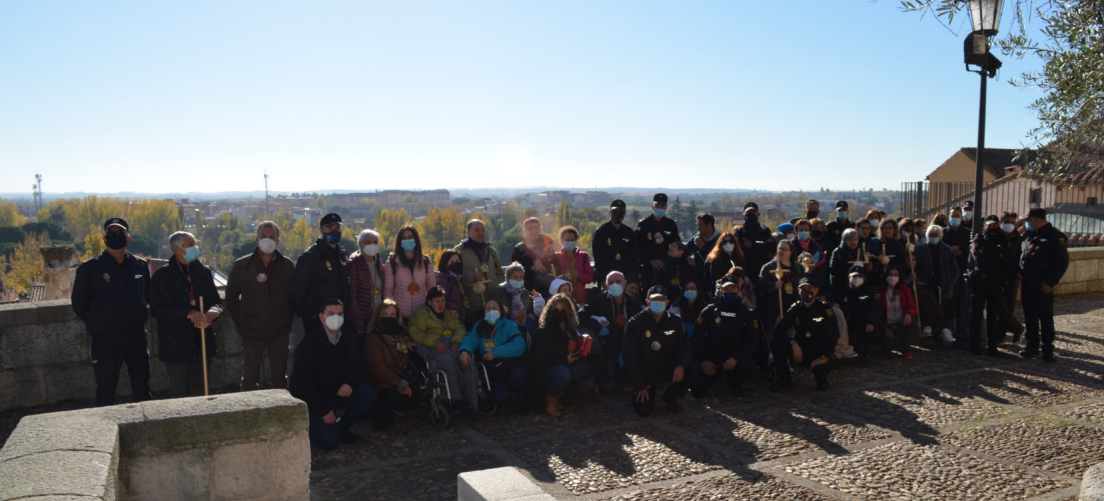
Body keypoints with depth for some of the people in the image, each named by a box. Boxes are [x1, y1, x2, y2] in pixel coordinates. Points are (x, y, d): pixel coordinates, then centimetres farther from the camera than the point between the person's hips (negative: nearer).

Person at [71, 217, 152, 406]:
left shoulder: (140, 265, 4)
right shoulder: (90, 268, -5)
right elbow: (79, 305, 2)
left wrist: (139, 318, 9)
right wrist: (96, 323, 5)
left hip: (137, 336, 3)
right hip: (105, 339, -2)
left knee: (142, 389, 9)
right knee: (106, 392, 4)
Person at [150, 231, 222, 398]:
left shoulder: (204, 272, 9)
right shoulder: (162, 276, -3)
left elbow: (217, 301, 10)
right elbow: (157, 309, -10)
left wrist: (213, 311, -15)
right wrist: (188, 313, -23)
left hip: (202, 342, 4)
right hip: (176, 345, -4)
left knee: (198, 393, 11)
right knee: (179, 393, 4)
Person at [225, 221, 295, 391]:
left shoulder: (287, 265, 3)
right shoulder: (242, 265, 0)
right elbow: (231, 296, 8)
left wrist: (287, 318, 3)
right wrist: (240, 322, 2)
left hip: (279, 332, 1)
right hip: (251, 332, -1)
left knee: (279, 378, 9)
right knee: (249, 378, 7)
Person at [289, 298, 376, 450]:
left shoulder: (346, 339, 0)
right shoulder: (310, 342, -21)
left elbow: (358, 365, 8)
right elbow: (302, 381, -21)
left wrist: (350, 383, -17)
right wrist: (323, 410, -20)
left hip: (335, 391, 6)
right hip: (309, 399, -6)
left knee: (368, 394, -17)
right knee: (329, 441, -18)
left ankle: (342, 428, 3)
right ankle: (305, 423, 12)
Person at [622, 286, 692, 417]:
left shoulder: (675, 321, -3)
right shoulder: (636, 322, -12)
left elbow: (685, 346, -8)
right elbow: (629, 354, -12)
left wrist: (681, 365, -31)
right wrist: (639, 384, -15)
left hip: (667, 368, 2)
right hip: (644, 372, -2)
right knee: (644, 410, -17)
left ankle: (670, 397, 3)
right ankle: (651, 390, 19)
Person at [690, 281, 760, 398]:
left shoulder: (747, 314, -1)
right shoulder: (710, 311, -2)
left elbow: (753, 342, -6)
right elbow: (697, 336, 1)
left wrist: (736, 358, -21)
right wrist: (703, 360, -10)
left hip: (735, 360, 0)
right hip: (711, 357, 0)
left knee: (749, 366, -33)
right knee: (698, 391, -15)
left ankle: (734, 381, 5)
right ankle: (713, 375, 21)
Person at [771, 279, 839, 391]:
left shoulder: (825, 308, -8)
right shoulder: (795, 309, -1)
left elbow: (834, 335, -17)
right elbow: (778, 330, -11)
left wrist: (824, 357, -28)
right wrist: (793, 344, -29)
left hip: (820, 353, -3)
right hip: (800, 351, 3)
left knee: (819, 367, -37)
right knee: (775, 341, -22)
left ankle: (821, 378, 3)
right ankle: (784, 380, -8)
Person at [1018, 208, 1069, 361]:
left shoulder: (1054, 236, -8)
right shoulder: (1028, 235, 11)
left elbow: (1063, 261, -10)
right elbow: (1021, 255, 21)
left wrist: (1051, 282, -13)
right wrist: (1020, 271, 3)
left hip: (1044, 285, -6)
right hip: (1027, 284, 6)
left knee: (1046, 317, -2)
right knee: (1030, 316, 10)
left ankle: (1048, 350, 5)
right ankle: (1032, 347, 19)